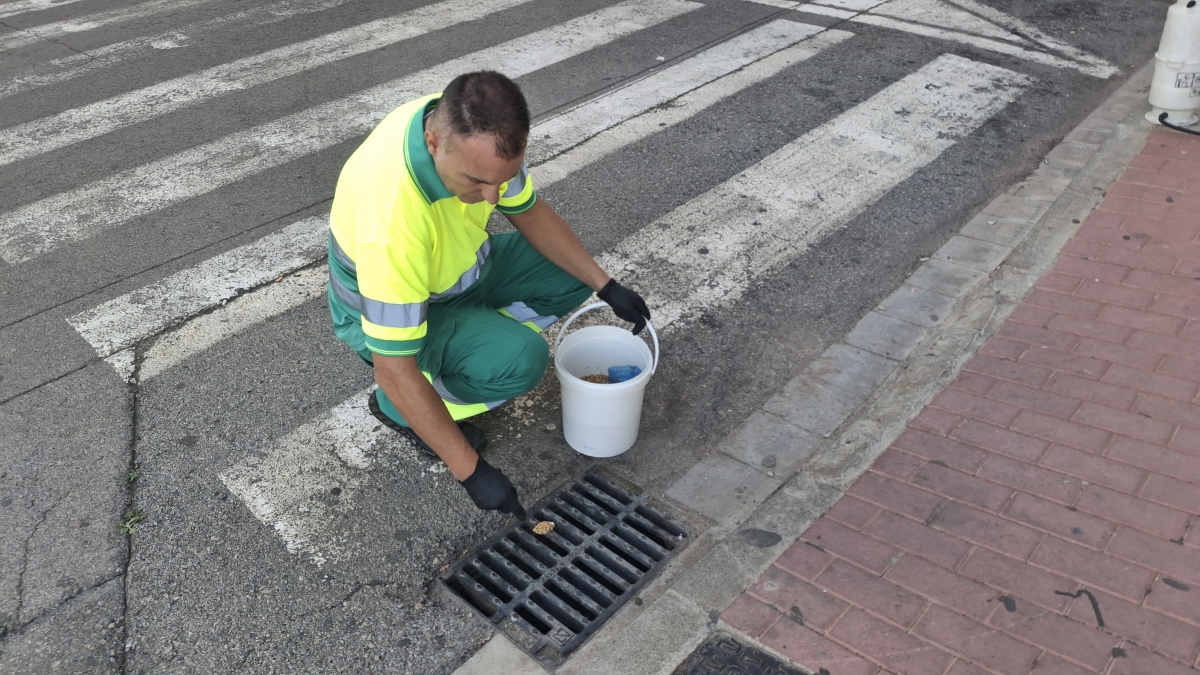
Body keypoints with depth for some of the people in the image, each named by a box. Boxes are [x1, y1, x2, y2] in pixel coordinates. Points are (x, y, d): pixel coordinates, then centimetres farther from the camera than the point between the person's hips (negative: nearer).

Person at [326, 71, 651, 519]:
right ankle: (399, 409, -1)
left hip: (459, 267, 7)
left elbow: (529, 212, -3)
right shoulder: (391, 219, -43)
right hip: (384, 312, -6)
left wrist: (605, 285, -6)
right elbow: (394, 371, -36)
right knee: (519, 360, -28)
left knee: (570, 273, -3)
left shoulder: (480, 133, -22)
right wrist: (470, 470, -31)